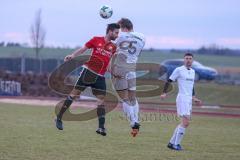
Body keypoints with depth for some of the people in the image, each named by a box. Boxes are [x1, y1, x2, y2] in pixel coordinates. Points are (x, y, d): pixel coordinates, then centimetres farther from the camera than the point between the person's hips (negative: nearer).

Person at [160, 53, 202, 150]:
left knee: (184, 123, 8)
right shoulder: (179, 70, -6)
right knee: (185, 122, -15)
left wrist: (194, 98, 21)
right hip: (182, 98, -8)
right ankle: (176, 144, -9)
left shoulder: (193, 72, 15)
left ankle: (172, 143, 16)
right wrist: (164, 93, -17)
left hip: (189, 100, 8)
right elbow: (169, 81, -6)